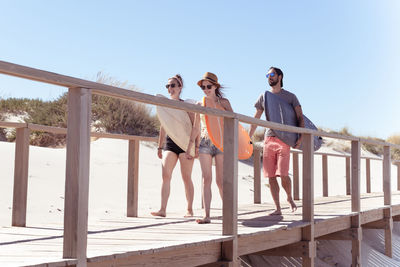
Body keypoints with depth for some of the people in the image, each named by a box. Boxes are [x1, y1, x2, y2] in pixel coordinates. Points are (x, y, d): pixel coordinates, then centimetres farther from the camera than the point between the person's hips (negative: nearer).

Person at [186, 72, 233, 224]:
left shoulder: (223, 102, 5)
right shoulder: (200, 105, 11)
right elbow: (196, 128, 16)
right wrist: (189, 147, 14)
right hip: (205, 143, 2)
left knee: (220, 180, -2)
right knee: (206, 179, -3)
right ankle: (206, 215, -3)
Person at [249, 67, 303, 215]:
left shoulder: (290, 97, 8)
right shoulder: (263, 97, 16)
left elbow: (300, 117, 2)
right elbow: (256, 119, 20)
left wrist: (301, 136, -13)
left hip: (284, 140, -3)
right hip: (268, 139, 3)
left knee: (283, 174, -12)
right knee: (271, 176, -1)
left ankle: (290, 198, 16)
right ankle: (277, 208, 6)